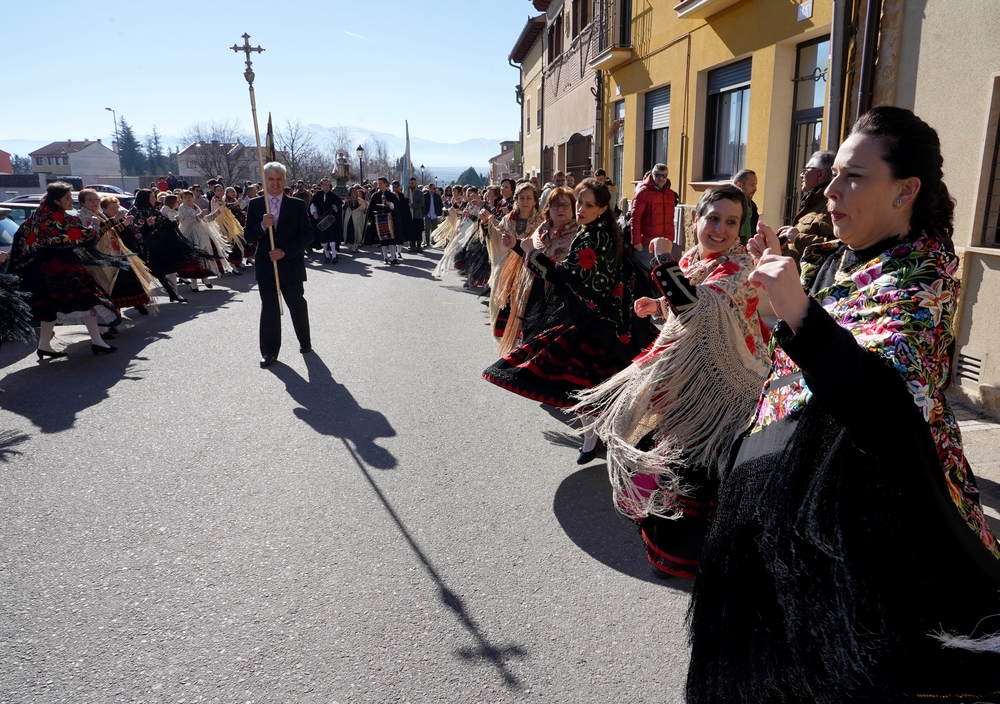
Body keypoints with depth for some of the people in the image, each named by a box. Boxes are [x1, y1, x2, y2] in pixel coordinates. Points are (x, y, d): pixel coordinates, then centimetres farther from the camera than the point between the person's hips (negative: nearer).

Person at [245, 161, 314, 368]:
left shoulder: (297, 205, -2)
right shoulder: (255, 205, 3)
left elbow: (307, 236, -6)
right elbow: (248, 237, 1)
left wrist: (284, 251, -15)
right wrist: (262, 226, -19)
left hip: (291, 265, -1)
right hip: (265, 265, 1)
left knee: (297, 306, 12)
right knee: (269, 308, 4)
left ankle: (305, 341, 32)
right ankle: (269, 352, 11)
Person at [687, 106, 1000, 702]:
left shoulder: (918, 279, -19)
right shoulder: (836, 258, 4)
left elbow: (886, 408, -34)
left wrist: (799, 310, -43)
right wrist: (778, 272, 5)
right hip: (786, 469, 8)